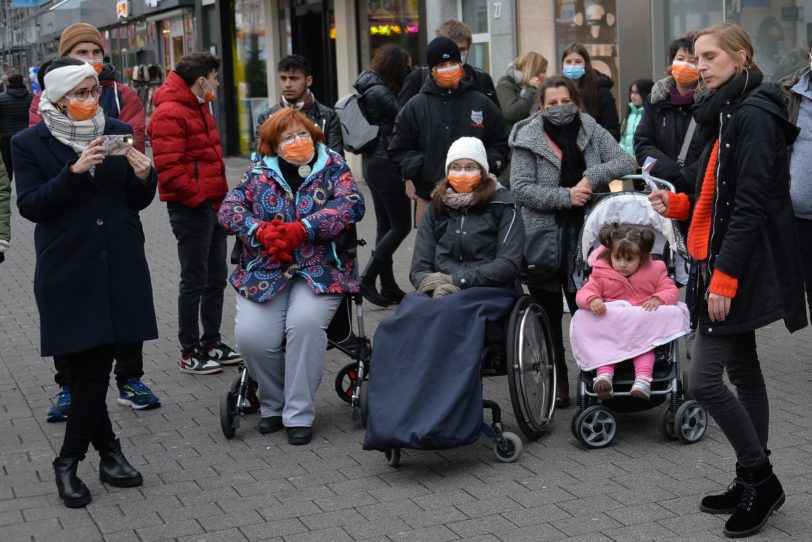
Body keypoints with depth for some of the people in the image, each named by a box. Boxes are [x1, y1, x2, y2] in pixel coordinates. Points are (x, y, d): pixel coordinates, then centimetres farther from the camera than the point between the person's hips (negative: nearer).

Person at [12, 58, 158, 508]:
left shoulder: (118, 133, 6)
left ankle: (69, 462, 18)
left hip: (119, 267, 3)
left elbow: (137, 202, 9)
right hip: (69, 273, -2)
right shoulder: (29, 144, -1)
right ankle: (107, 450, 19)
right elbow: (30, 206, -10)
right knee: (87, 366, 0)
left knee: (95, 367, 4)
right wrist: (74, 171, -22)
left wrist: (143, 177, -14)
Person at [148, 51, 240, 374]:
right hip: (191, 208, -10)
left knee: (216, 278, 15)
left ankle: (211, 343, 26)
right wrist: (198, 196, -17)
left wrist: (219, 196, 15)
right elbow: (168, 168, -23)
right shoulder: (169, 114, -16)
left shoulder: (198, 108, 17)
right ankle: (190, 354, 7)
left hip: (211, 205, 10)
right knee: (195, 281, -2)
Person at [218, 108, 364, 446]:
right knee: (251, 335, -20)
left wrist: (301, 229, -18)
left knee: (305, 323, -30)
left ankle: (299, 414, -15)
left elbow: (352, 204, -8)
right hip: (264, 272, 2)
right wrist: (261, 231, -17)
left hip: (320, 270, -2)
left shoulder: (332, 166, 8)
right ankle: (274, 404, 7)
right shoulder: (259, 172, 12)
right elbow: (229, 208, 3)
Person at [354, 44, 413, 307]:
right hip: (386, 165, -10)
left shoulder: (374, 89, 14)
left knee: (385, 225, 12)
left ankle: (389, 287, 16)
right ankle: (367, 280, -4)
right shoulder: (379, 92, -16)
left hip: (374, 164, 10)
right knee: (401, 225, -4)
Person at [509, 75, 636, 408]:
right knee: (548, 314, 7)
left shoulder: (592, 132, 4)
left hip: (585, 237, 1)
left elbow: (626, 162, -4)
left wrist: (592, 176, -20)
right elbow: (521, 188, -11)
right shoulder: (528, 140, -3)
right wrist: (565, 196, -21)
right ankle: (556, 379, 19)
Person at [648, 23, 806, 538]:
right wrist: (676, 204, 5)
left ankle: (761, 478, 5)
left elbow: (751, 206, -22)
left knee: (703, 378, -9)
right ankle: (753, 484, 23)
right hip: (727, 265, 10)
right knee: (743, 372, 14)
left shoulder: (754, 115, -16)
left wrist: (724, 278, -24)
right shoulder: (728, 114, 15)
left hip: (742, 268, -10)